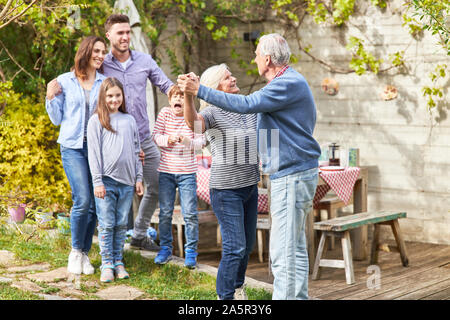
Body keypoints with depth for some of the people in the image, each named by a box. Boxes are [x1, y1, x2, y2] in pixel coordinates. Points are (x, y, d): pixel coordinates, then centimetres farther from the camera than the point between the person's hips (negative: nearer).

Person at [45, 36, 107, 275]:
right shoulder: (64, 82, 5)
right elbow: (57, 119, 10)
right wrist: (51, 97, -3)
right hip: (73, 147, -2)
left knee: (94, 204, 1)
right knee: (83, 200, -14)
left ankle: (84, 253, 15)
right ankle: (76, 251, 4)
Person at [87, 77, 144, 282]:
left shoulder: (129, 120, 14)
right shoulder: (96, 121, 2)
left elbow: (136, 151, 16)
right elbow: (94, 152, -3)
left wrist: (139, 177, 11)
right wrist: (97, 181, -9)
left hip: (127, 181, 3)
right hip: (107, 180, -3)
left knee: (122, 225, 8)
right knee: (106, 224, -2)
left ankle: (118, 262, 16)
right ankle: (107, 264, 4)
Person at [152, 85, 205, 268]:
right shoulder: (164, 113, 0)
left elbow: (200, 143, -8)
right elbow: (155, 136, -2)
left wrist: (188, 141, -30)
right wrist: (168, 140, -23)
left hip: (187, 172, -2)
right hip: (166, 170, 2)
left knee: (190, 213, -3)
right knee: (165, 212, 7)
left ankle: (191, 251, 9)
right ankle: (165, 248, 22)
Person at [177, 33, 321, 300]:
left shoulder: (290, 83, -17)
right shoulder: (288, 81, 18)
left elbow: (245, 105, -24)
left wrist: (200, 90, -20)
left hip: (292, 175, -11)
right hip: (295, 173, 11)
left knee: (284, 250, -10)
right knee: (295, 246, 15)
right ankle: (298, 296, 21)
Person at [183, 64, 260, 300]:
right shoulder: (212, 114, -15)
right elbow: (193, 122, -37)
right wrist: (188, 95, -56)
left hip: (249, 185, 7)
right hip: (226, 189, -7)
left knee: (248, 243, 17)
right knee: (235, 247, -10)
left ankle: (238, 287, 37)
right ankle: (225, 296, 4)